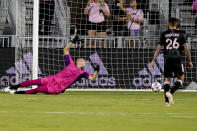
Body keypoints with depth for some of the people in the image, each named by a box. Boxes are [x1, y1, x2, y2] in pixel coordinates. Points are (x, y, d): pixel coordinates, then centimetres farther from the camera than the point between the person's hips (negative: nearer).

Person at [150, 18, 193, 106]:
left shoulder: (164, 34, 8)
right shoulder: (181, 34, 4)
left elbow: (158, 48, 8)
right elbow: (186, 48, 2)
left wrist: (153, 61, 13)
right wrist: (189, 61, 9)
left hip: (167, 59, 2)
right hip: (177, 59, -2)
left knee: (167, 79, 10)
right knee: (181, 78, 10)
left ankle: (167, 100, -2)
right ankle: (171, 92, -16)